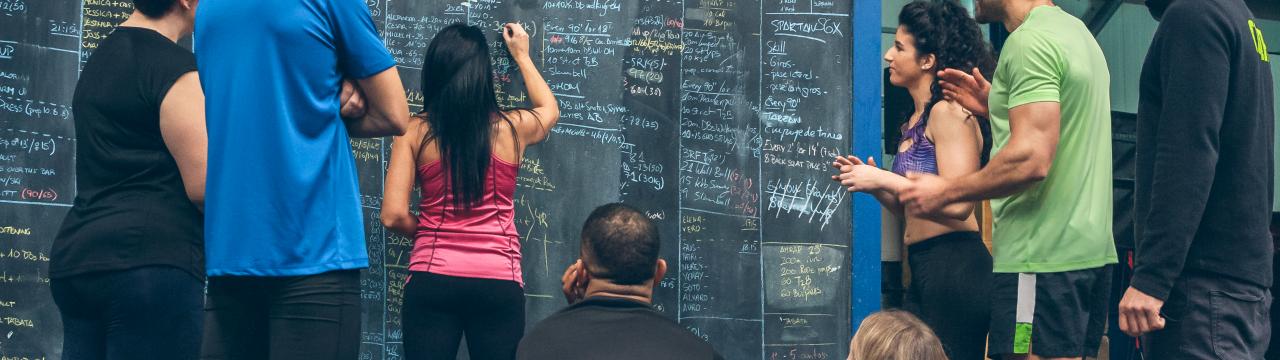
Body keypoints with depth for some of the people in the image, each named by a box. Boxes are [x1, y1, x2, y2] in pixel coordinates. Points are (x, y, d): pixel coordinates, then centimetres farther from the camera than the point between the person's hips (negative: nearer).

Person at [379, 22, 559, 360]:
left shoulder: (415, 132, -1)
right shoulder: (513, 128, 3)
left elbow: (394, 216, -6)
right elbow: (549, 110, 28)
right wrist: (522, 56, 41)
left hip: (432, 280, -1)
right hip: (498, 282, 1)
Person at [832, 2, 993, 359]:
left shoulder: (948, 112, -10)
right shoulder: (915, 122, 18)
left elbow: (957, 203, -20)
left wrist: (883, 180, -14)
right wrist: (872, 184, 6)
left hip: (954, 265, -9)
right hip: (923, 269, 9)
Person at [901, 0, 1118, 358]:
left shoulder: (1030, 41, -13)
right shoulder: (1076, 31, 17)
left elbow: (1032, 160, -22)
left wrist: (945, 191, -11)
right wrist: (996, 106, 20)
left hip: (1042, 258, -10)